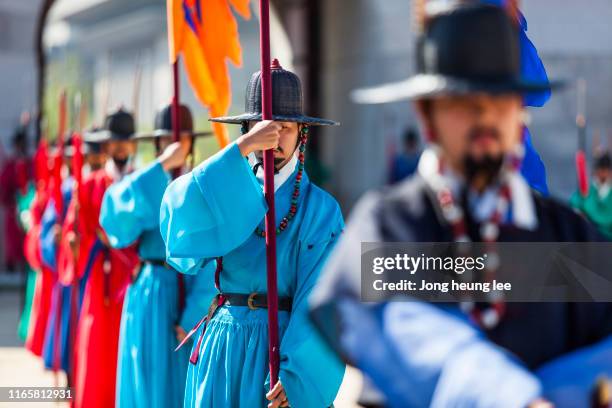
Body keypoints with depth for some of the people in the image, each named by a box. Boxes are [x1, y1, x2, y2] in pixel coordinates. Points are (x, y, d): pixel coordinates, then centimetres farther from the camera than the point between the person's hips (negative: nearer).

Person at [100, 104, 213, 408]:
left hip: (194, 294, -1)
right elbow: (117, 207, -19)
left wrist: (194, 314, -15)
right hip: (151, 294, 1)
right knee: (150, 381, 3)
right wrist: (162, 166, -25)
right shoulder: (143, 183, 5)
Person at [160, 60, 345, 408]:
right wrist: (241, 149, -24)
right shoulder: (230, 189, 7)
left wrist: (298, 375, -18)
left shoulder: (321, 209, -1)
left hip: (286, 348, -2)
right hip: (224, 347, 2)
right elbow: (181, 210, -16)